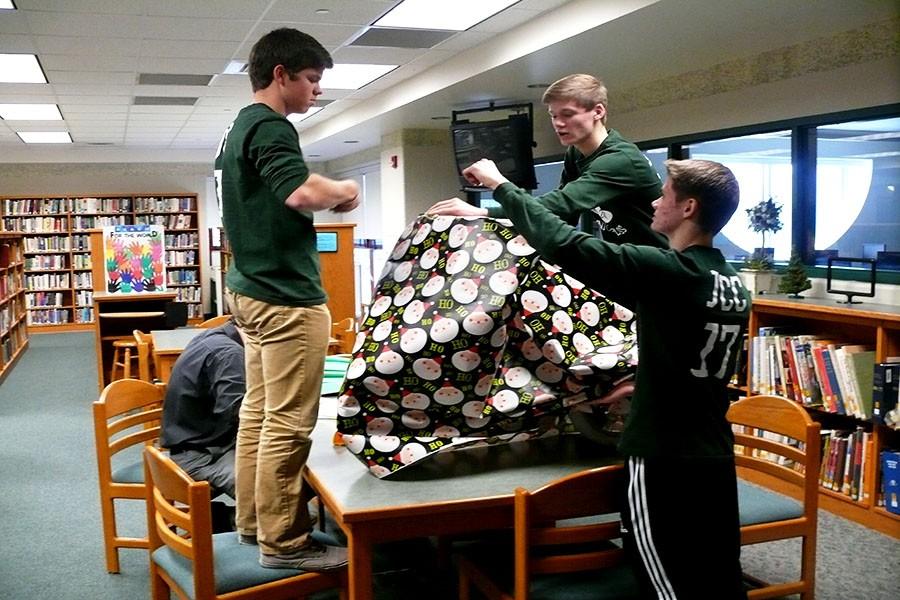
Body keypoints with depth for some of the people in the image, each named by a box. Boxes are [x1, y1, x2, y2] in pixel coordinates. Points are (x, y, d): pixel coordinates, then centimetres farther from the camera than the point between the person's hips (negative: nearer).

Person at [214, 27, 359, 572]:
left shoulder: (238, 128, 18)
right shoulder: (270, 127, -14)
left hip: (252, 288, 11)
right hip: (286, 295, -11)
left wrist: (327, 199, 11)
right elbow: (302, 193, -29)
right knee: (288, 423, -5)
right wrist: (344, 191, -9)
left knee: (259, 411, 15)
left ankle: (254, 520, 25)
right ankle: (283, 542, 3)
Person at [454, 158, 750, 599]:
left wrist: (499, 185, -8)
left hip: (663, 462, -7)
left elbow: (564, 244, -19)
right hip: (716, 458, 8)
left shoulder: (666, 270, -18)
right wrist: (635, 383, 25)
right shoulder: (735, 287, 6)